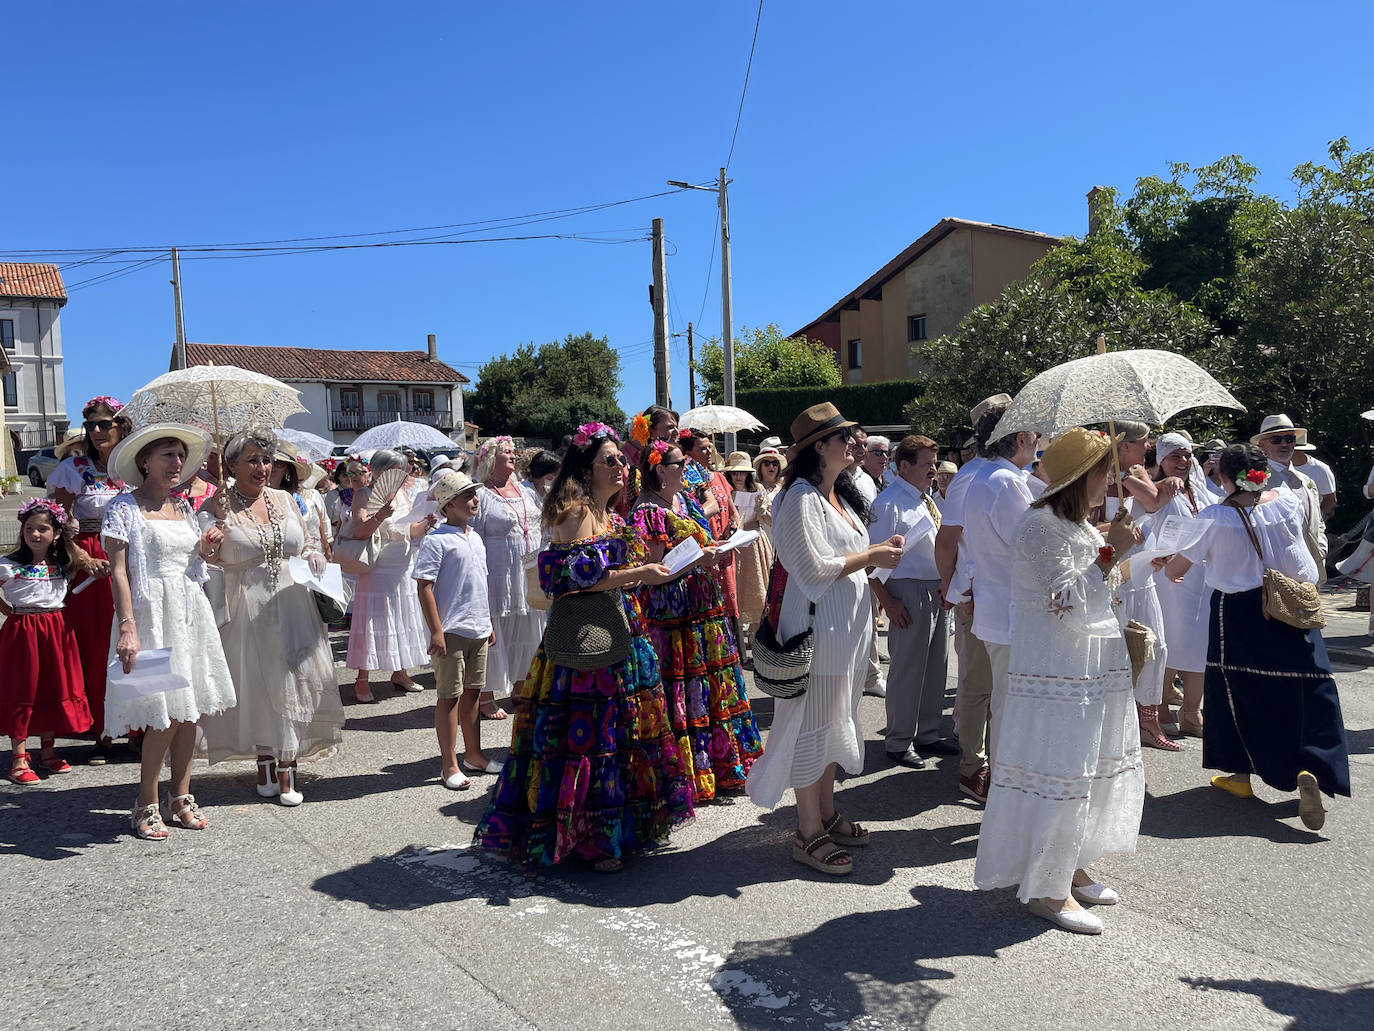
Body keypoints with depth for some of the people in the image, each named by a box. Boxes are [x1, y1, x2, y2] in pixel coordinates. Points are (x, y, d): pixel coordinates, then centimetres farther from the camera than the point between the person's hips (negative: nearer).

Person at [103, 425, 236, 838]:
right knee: (166, 714, -8)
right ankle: (146, 804, 8)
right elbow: (118, 571, -12)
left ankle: (180, 797, 19)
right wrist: (128, 628, -20)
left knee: (190, 709, 6)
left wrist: (205, 548, 1)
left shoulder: (184, 506, 14)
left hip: (191, 611, 6)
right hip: (152, 613, -6)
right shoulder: (125, 507, -5)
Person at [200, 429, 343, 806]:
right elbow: (207, 559, -3)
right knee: (256, 684, 3)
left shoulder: (285, 500, 10)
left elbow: (309, 542, 20)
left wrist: (313, 556, -2)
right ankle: (265, 763, 19)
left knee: (291, 682, 0)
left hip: (291, 605, 3)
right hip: (246, 610, -3)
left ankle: (287, 767, 8)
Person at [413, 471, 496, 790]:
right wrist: (436, 631, -17)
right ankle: (449, 764, 9)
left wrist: (488, 623, 20)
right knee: (450, 696, 0)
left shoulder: (475, 538, 13)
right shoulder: (436, 541, -12)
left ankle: (473, 754, 27)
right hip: (451, 630, -7)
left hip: (478, 629, 7)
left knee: (472, 692, 15)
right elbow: (424, 586, -14)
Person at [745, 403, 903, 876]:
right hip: (817, 625, -10)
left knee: (835, 721, 17)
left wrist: (878, 550, 4)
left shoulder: (840, 495, 14)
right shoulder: (801, 499, -16)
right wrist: (871, 557, -14)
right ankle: (809, 832, 10)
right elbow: (814, 570, -21)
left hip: (848, 624, 10)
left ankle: (826, 813, 30)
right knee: (812, 724, -1)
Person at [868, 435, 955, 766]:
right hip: (909, 593, -9)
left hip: (938, 590, 9)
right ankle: (898, 743, 16)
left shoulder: (927, 499, 13)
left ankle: (929, 734, 33)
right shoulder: (889, 503, -15)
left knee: (936, 666, 17)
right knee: (907, 670, 1)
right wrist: (887, 602, -21)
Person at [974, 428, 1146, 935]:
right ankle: (1046, 889, 5)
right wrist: (1111, 552, -18)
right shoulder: (1042, 525, -17)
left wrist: (1114, 543, 11)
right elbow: (1067, 600, -22)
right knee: (1059, 772, -5)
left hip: (1094, 664, 10)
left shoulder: (1077, 523, 15)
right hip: (1057, 667, -10)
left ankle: (1069, 865, 29)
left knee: (1093, 766, 15)